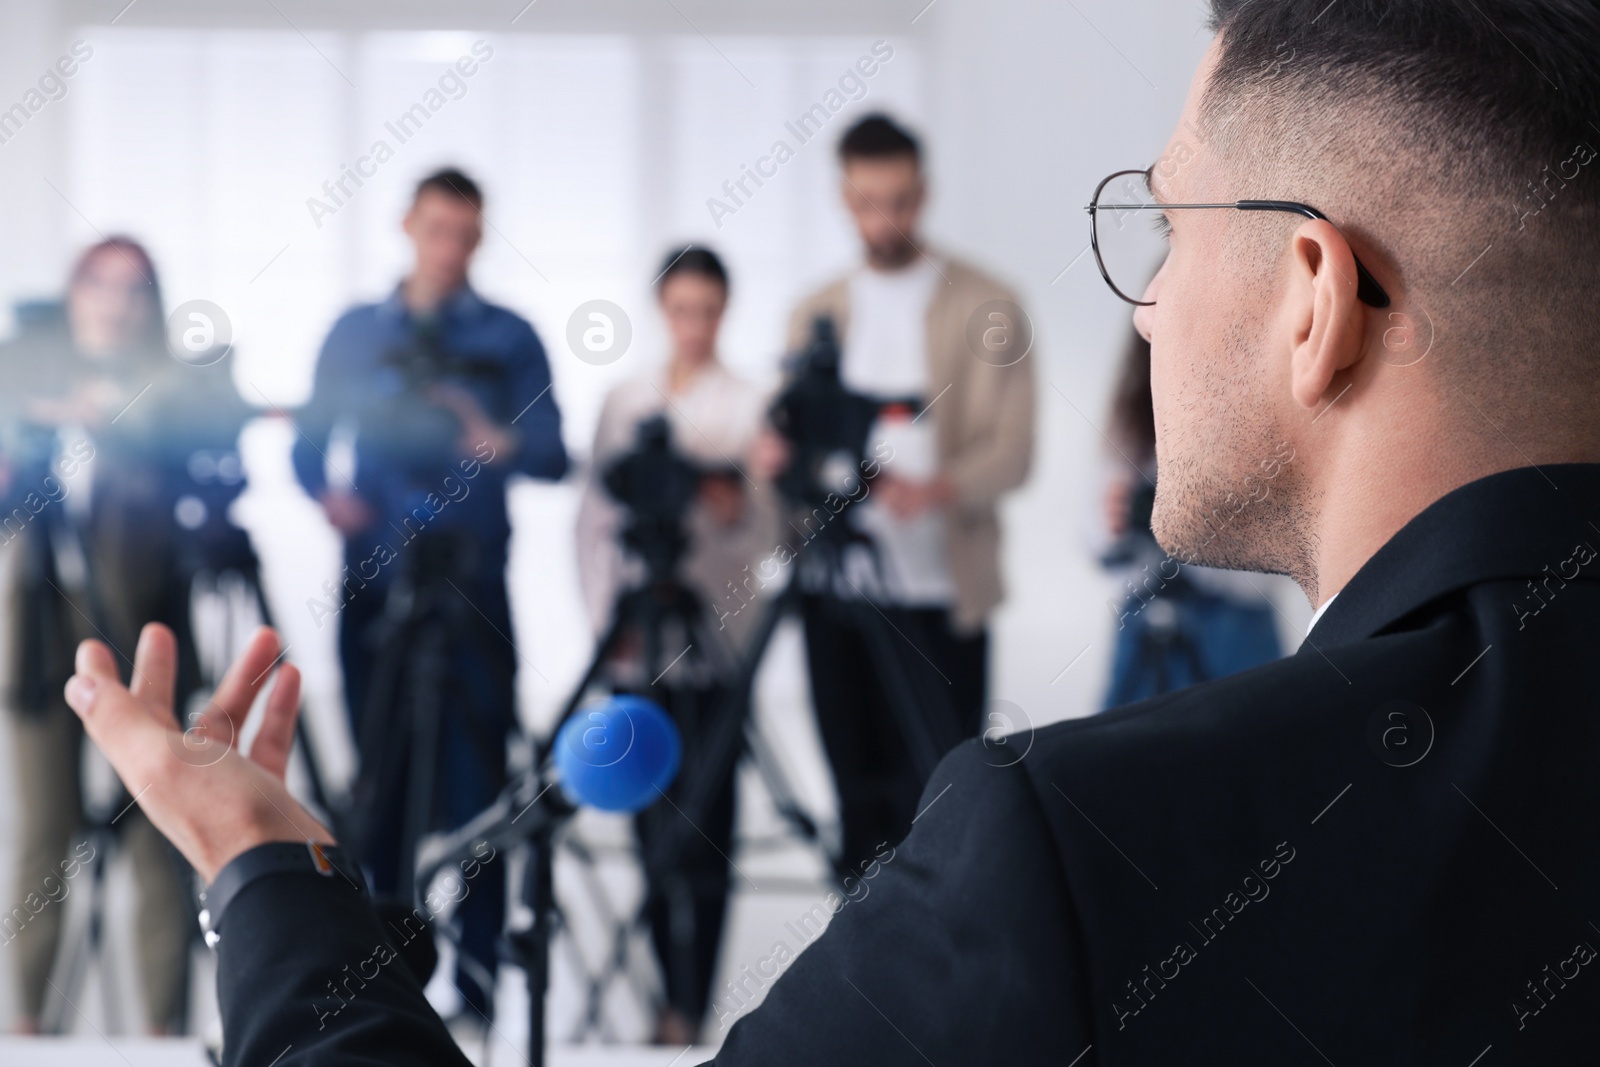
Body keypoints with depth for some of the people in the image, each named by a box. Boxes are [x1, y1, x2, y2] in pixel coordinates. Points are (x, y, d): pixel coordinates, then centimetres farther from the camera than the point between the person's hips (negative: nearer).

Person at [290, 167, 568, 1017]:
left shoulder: (508, 338, 7)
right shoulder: (354, 333, 13)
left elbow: (552, 453, -1)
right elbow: (310, 442, 12)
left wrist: (502, 442, -22)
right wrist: (327, 492, -9)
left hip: (469, 585, -2)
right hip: (372, 583, 2)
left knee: (473, 777, -6)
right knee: (378, 780, 5)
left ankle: (475, 973, -2)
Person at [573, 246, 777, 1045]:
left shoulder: (748, 406, 5)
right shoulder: (624, 403, 14)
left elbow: (767, 528, -2)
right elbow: (596, 513, 11)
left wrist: (733, 505, -23)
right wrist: (605, 611, -1)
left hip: (711, 632, -3)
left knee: (703, 815, -8)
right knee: (650, 808, 3)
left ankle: (688, 1006, -8)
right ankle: (672, 992, 9)